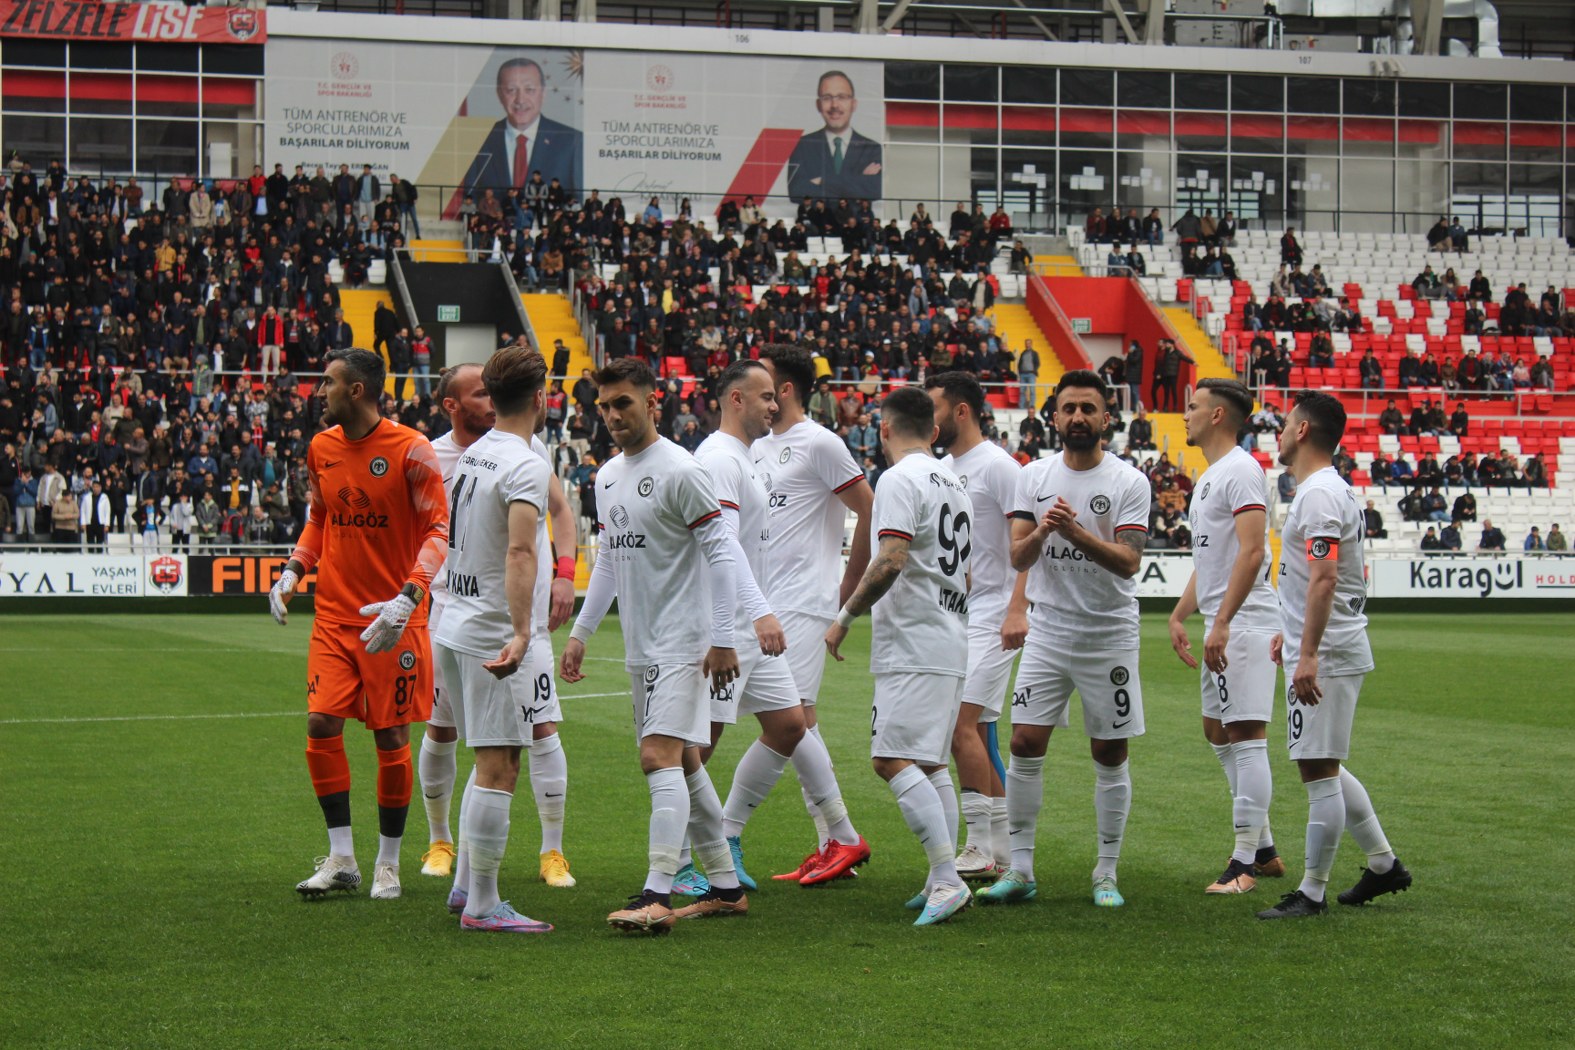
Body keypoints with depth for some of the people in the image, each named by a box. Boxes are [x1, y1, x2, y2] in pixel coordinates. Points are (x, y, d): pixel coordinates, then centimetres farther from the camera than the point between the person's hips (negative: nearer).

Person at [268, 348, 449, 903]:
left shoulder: (410, 450, -11)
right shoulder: (321, 448, 7)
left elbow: (438, 530, -10)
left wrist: (407, 597, -23)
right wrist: (293, 571, 5)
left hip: (392, 621, -5)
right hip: (334, 612, 5)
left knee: (391, 735, 1)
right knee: (321, 722, -5)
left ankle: (387, 862, 15)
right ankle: (341, 858, 6)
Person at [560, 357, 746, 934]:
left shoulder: (679, 471, -12)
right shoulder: (607, 475, 13)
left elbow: (721, 551, -13)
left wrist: (722, 638, -17)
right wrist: (580, 633, 19)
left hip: (681, 641, -9)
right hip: (639, 645, 9)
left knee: (660, 757, -17)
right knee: (683, 762, 12)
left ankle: (657, 896, -20)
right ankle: (726, 885, 21)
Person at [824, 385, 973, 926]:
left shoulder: (900, 479, -10)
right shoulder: (952, 482, 18)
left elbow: (890, 561, -21)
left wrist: (845, 617, -13)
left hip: (913, 647, -10)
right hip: (950, 643, 10)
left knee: (893, 760, -14)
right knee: (928, 763, 14)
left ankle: (947, 878, -21)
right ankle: (944, 883, 14)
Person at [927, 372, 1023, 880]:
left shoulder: (997, 466, -11)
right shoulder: (942, 468, 16)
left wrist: (1018, 608, -25)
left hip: (991, 617, -9)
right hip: (953, 617, 9)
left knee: (962, 723, -15)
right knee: (976, 732, 9)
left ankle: (981, 847, -11)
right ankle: (1002, 849, 13)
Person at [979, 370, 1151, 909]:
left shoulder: (1129, 482, -4)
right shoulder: (1033, 476, 6)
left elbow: (1129, 562, -14)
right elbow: (1017, 557, 0)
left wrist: (1077, 532, -28)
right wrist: (1042, 531, -21)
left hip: (1109, 636, -2)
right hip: (1048, 630, 2)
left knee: (1110, 756, 3)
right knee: (1025, 745, -4)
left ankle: (1107, 875, 12)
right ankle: (1020, 869, 5)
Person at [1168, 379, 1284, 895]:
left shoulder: (1240, 471, -13)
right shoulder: (1209, 477, 20)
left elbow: (1252, 551, -22)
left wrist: (1222, 623, -26)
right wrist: (1179, 615, 19)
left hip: (1244, 623, -11)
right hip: (1222, 626, 11)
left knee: (1245, 736, -9)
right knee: (1218, 733, 15)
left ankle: (1246, 861, -7)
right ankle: (1263, 849, 21)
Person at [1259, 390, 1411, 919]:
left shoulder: (1321, 494, -17)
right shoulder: (1322, 490, 16)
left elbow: (1324, 579, -24)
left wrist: (1308, 653, -28)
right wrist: (1291, 633, 31)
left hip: (1325, 656, -11)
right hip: (1320, 651, 11)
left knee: (1319, 771, -5)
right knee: (1324, 768, 18)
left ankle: (1312, 892, -1)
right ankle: (1383, 863, 24)